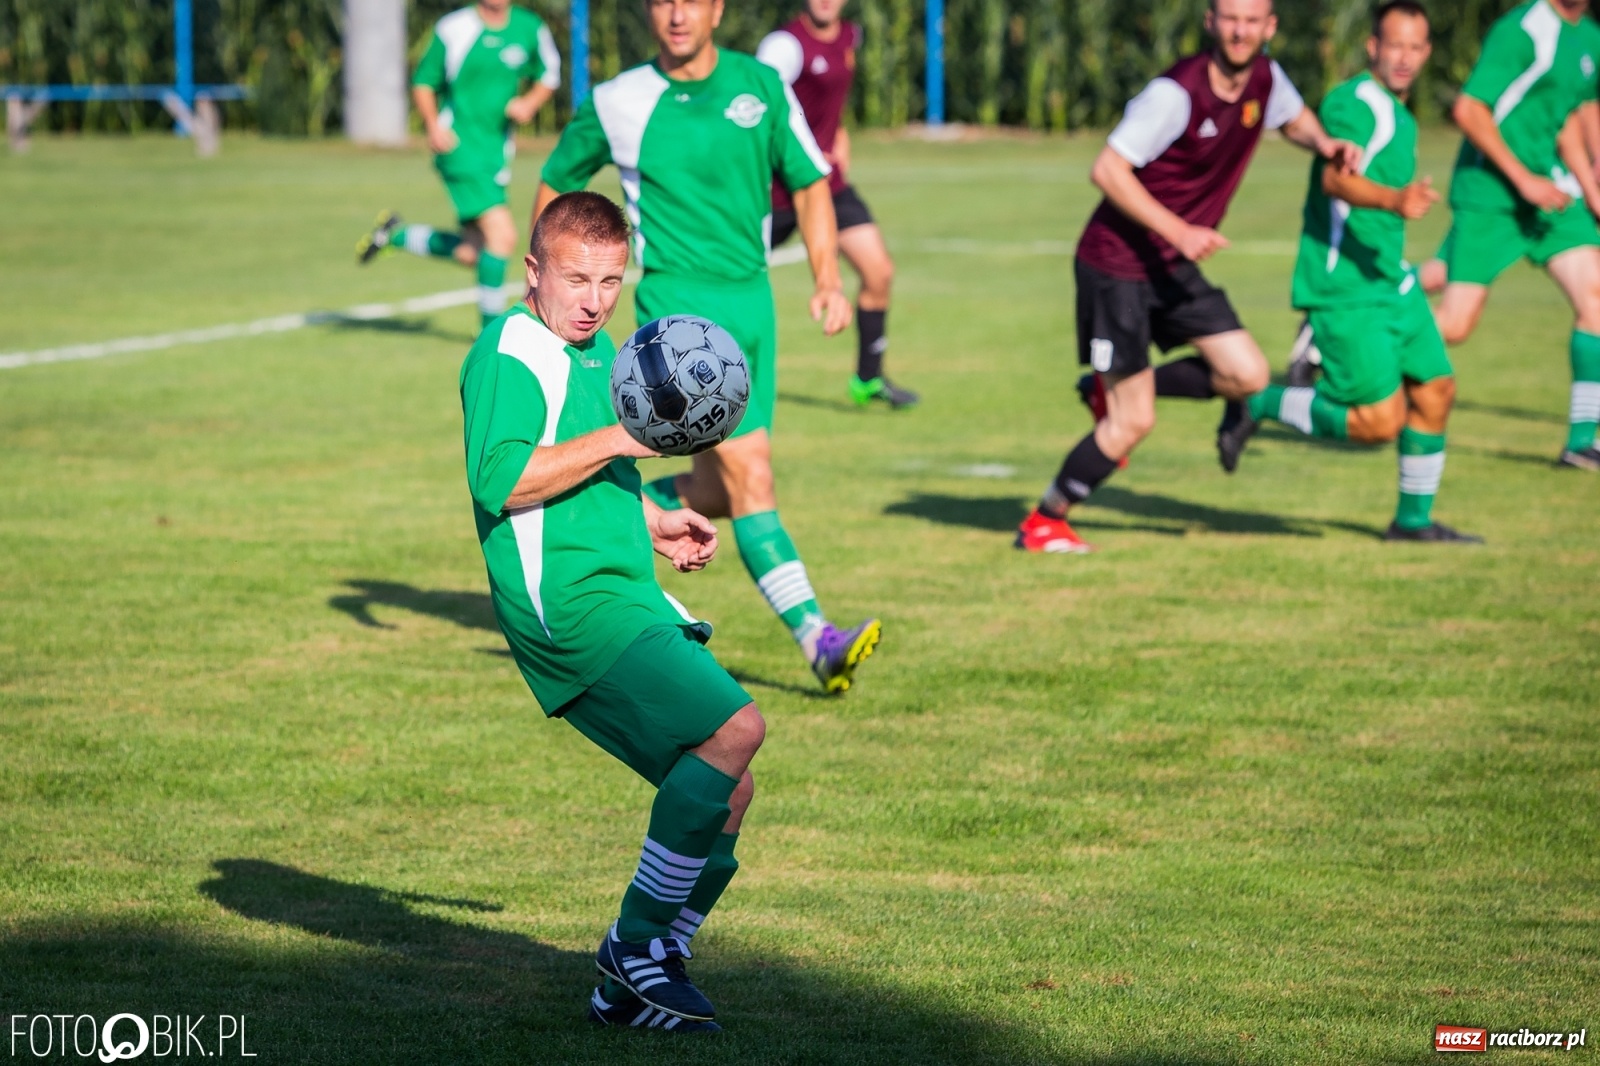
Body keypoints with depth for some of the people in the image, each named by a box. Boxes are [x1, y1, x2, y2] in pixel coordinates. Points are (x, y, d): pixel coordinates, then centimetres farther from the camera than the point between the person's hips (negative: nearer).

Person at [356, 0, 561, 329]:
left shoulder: (531, 29, 2)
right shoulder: (452, 29, -6)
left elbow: (549, 75, 16)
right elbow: (423, 82, 3)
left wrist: (530, 103, -4)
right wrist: (433, 125, -13)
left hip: (497, 150, 5)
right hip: (459, 146, -5)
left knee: (470, 254, 6)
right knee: (503, 235, -18)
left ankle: (396, 234, 30)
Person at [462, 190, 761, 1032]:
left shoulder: (596, 350, 21)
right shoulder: (511, 354, -9)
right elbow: (503, 480, -23)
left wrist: (652, 521, 24)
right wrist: (619, 439, -22)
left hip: (624, 595, 10)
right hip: (568, 602, -10)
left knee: (726, 792, 7)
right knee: (733, 728, -22)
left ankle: (632, 989, 14)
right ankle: (637, 945, -14)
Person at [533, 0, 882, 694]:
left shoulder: (762, 85, 4)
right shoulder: (619, 103, -3)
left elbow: (809, 183, 10)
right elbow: (556, 183, 12)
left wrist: (828, 280, -2)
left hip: (751, 300, 5)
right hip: (677, 303, -5)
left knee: (717, 492, 8)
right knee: (749, 474, -16)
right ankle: (817, 641, -21)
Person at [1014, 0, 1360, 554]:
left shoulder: (1266, 78, 0)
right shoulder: (1176, 93, -24)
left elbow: (1294, 118, 23)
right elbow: (1107, 170, -24)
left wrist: (1326, 144, 0)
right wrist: (1178, 231, -29)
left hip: (1173, 266, 7)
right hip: (1116, 266, -7)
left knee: (1248, 375, -4)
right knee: (1133, 423, -6)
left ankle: (1116, 388, 17)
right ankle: (1042, 523, 13)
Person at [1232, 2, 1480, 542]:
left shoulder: (1398, 115, 16)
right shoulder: (1355, 103, -16)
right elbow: (1336, 178, -33)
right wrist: (1394, 200, -50)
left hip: (1391, 282, 10)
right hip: (1344, 289, -10)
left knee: (1435, 388, 8)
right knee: (1380, 422, -11)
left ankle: (1414, 518, 22)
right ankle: (1259, 403, 6)